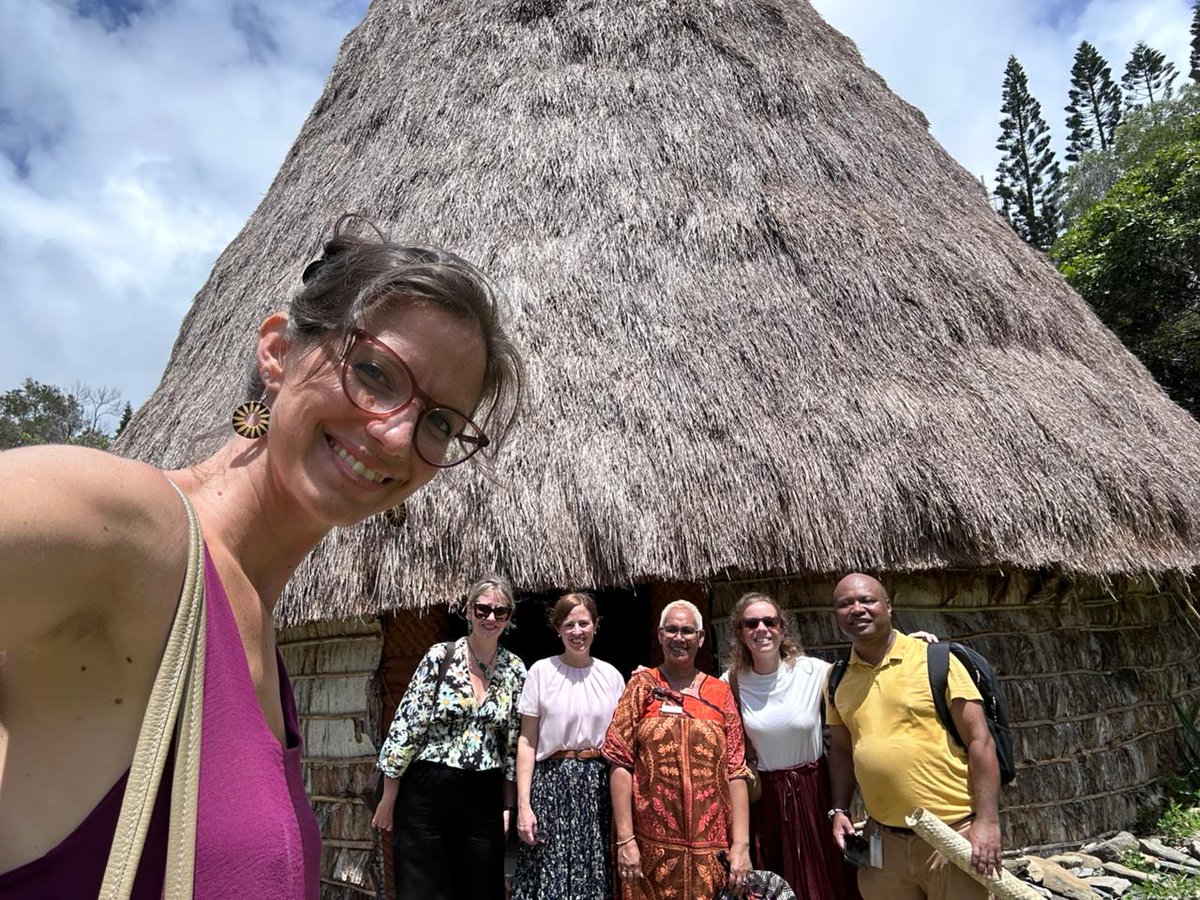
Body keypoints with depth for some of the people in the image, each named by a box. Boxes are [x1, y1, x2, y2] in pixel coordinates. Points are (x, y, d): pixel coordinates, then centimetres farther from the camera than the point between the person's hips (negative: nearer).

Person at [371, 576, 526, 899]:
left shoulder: (515, 670, 2)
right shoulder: (440, 656, -8)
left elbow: (514, 744, 7)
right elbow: (405, 727, -7)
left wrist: (508, 806, 6)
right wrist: (389, 797, -5)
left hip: (483, 798, 3)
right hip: (427, 791, -3)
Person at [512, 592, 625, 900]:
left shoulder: (612, 676, 5)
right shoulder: (541, 671, -2)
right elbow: (527, 741, -1)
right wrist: (523, 805, -7)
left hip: (599, 786, 2)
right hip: (552, 783, -2)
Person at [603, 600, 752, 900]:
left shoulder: (721, 692, 5)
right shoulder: (642, 685, 0)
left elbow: (735, 771, 2)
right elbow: (621, 763, -5)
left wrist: (741, 844, -4)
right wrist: (625, 839, -10)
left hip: (710, 847, 2)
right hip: (651, 845, -1)